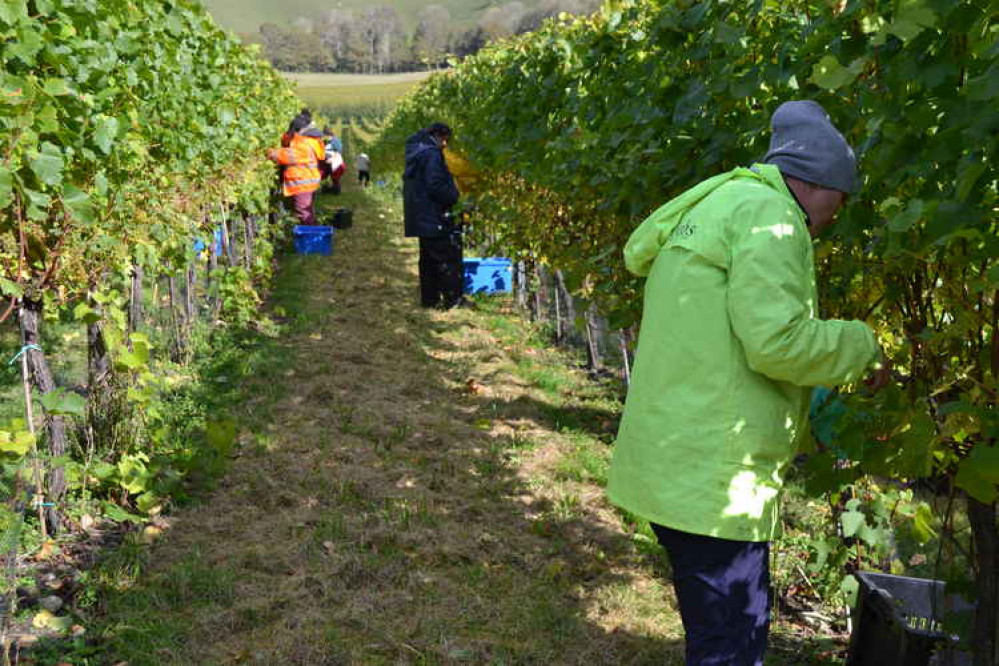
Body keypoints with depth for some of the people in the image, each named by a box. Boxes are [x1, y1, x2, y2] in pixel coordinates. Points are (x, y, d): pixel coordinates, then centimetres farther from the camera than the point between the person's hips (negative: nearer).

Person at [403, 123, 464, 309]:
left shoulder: (415, 153, 16)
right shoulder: (432, 154, -15)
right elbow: (435, 186, -22)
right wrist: (453, 196, -7)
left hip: (422, 218, 10)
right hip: (435, 217, -10)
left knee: (429, 259, 14)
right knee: (449, 258, -5)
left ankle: (429, 298, 18)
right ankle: (453, 299, -5)